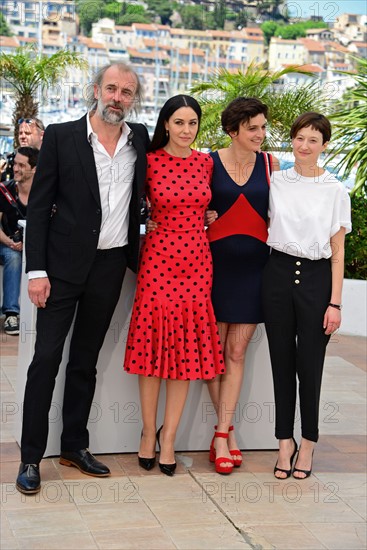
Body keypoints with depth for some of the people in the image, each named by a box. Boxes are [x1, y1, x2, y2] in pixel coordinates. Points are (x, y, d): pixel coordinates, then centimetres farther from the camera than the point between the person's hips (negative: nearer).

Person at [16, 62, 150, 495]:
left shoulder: (139, 139, 7)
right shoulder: (61, 136, -3)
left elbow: (140, 199, 23)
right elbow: (39, 206, -5)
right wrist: (36, 271, -11)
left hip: (111, 265, 3)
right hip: (64, 263, -3)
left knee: (85, 361, 13)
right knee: (46, 358, -2)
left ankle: (74, 446, 24)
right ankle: (31, 457, 7)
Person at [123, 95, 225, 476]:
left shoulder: (206, 162, 6)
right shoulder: (150, 161, -3)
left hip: (196, 260, 3)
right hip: (158, 256, -3)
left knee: (188, 347, 3)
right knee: (153, 342, 0)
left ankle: (169, 436, 13)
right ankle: (148, 431, 14)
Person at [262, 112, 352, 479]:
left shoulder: (335, 191, 1)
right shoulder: (275, 182, 6)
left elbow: (338, 251, 1)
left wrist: (335, 302, -3)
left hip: (316, 277, -2)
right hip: (279, 273, 2)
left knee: (310, 363, 0)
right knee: (282, 360, 5)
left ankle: (308, 443, 15)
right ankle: (285, 441, 16)